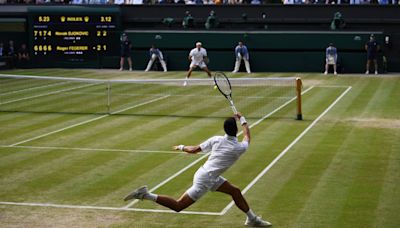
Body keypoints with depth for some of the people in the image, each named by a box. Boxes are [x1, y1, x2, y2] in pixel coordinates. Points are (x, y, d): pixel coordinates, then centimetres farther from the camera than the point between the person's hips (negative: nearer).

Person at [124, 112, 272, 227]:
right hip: (205, 179, -8)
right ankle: (146, 195, -8)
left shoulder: (216, 140, -3)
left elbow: (193, 150, 1)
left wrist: (182, 147, 20)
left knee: (236, 192, 14)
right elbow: (247, 137, 10)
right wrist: (242, 120, 19)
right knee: (178, 206, -1)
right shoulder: (239, 148, -15)